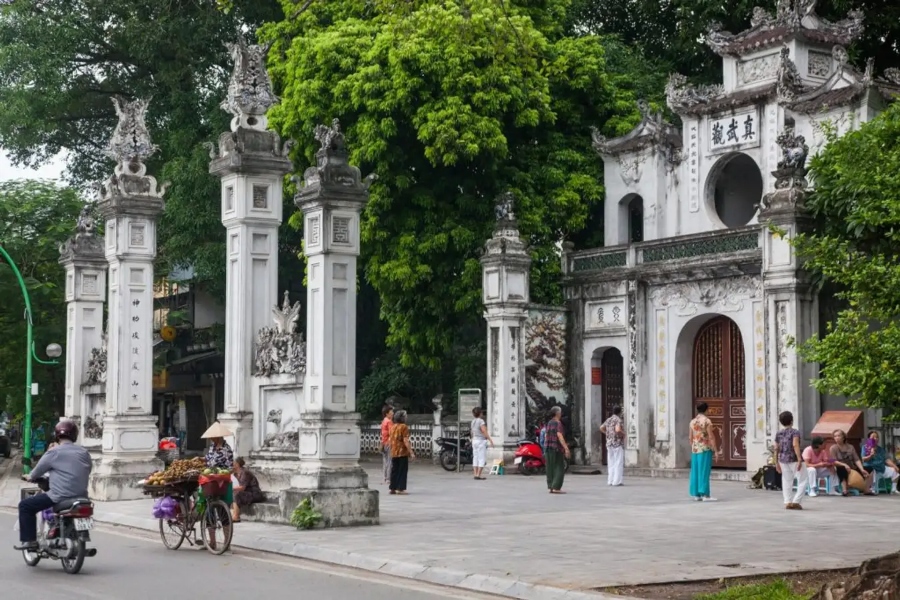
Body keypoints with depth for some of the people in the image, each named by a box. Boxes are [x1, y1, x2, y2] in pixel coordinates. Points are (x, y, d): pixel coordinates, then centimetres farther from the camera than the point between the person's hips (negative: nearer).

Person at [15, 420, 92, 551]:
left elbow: (37, 471, 6)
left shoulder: (54, 453, -5)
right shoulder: (84, 453, 10)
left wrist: (31, 477, 28)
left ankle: (28, 540, 3)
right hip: (81, 497, 6)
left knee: (25, 505, 8)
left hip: (60, 498, -6)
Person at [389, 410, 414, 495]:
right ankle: (400, 489, -2)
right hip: (402, 452, -7)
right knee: (402, 471, -1)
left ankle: (393, 488, 13)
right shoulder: (403, 427, -13)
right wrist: (411, 452, -18)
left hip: (394, 452, 7)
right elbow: (405, 441, -19)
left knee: (394, 470, 11)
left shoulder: (392, 427, 10)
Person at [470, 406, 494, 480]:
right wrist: (490, 440, -24)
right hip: (481, 441, -8)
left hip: (475, 441, 8)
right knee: (482, 459, -7)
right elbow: (484, 432, -24)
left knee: (475, 459, 7)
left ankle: (476, 475, 4)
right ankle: (478, 475, -13)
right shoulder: (481, 421, -15)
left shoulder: (473, 421, 10)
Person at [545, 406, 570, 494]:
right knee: (559, 469, -6)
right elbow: (560, 436, -23)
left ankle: (550, 487, 10)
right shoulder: (558, 423, -13)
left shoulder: (549, 423, 13)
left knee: (550, 469, 10)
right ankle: (556, 488, -12)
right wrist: (566, 448, -27)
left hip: (548, 448, 8)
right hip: (556, 448, -8)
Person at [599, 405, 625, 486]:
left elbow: (601, 428, 16)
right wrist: (623, 434, -9)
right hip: (617, 443, -7)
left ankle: (610, 481, 12)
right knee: (618, 463, -3)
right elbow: (618, 430, -26)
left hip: (609, 443, 7)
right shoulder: (618, 420, -12)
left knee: (611, 463, 11)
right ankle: (617, 481, -5)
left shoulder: (609, 420, 11)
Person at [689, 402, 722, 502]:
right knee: (704, 472, -7)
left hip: (695, 449, 6)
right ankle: (705, 495, -9)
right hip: (705, 449, -6)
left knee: (696, 472, 8)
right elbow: (711, 437, -13)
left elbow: (691, 438, 12)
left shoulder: (692, 421, 8)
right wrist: (716, 450, -9)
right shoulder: (707, 421, -10)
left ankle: (696, 494, 10)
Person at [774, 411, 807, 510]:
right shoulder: (795, 432, -8)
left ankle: (787, 502, 8)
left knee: (786, 481, 11)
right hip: (794, 459, -6)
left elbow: (776, 449, 10)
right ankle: (796, 501, -5)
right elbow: (795, 445, -21)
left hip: (783, 460, 6)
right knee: (802, 480, 3)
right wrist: (799, 459, -24)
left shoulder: (778, 434, 8)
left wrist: (777, 462, 18)